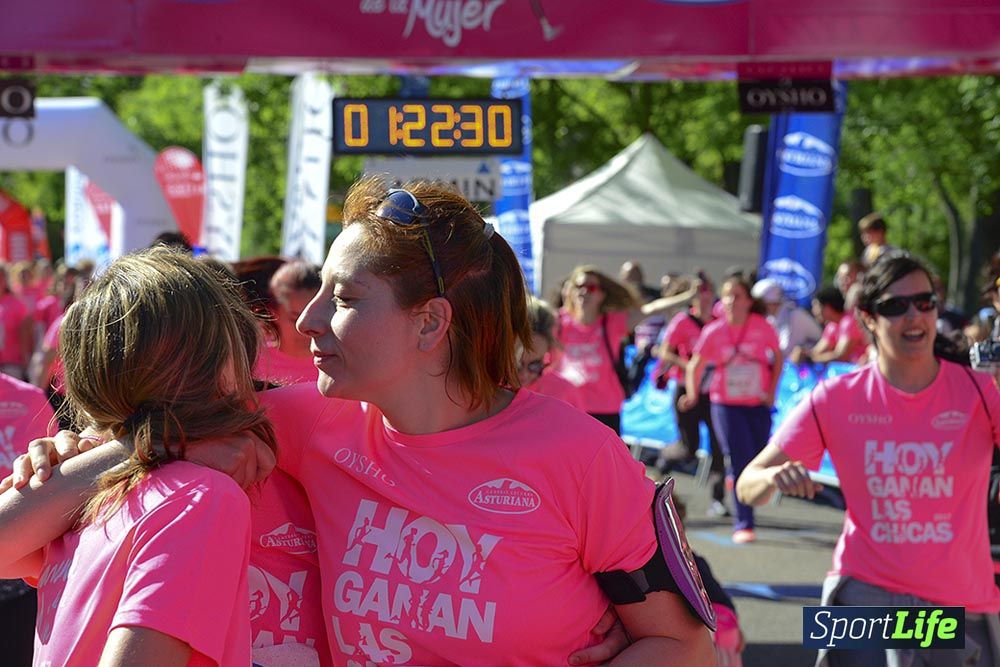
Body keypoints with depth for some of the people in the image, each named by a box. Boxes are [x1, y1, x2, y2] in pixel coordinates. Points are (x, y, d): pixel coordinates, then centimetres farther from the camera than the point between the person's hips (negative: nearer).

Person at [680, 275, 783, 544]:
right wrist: (692, 394, -2)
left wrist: (772, 390, 1)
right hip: (726, 405, -2)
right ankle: (743, 525, -1)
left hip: (758, 404, 2)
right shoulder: (714, 331, -8)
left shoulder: (762, 327, -8)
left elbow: (778, 357, 7)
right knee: (740, 463, -7)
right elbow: (696, 365, 4)